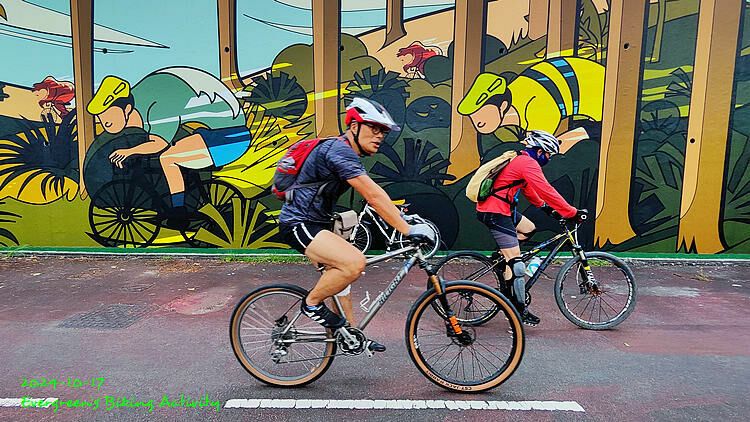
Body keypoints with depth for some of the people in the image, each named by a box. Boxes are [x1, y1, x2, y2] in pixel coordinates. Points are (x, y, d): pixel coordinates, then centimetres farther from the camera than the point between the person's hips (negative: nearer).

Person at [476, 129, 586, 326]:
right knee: (516, 263, -8)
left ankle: (501, 255, 15)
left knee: (529, 229, 25)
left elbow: (527, 188, 28)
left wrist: (543, 206, 30)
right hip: (496, 213, -10)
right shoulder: (529, 164, -15)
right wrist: (572, 213, -15)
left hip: (500, 208, 10)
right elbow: (547, 192, -19)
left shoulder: (520, 160, 16)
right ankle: (520, 310, -2)